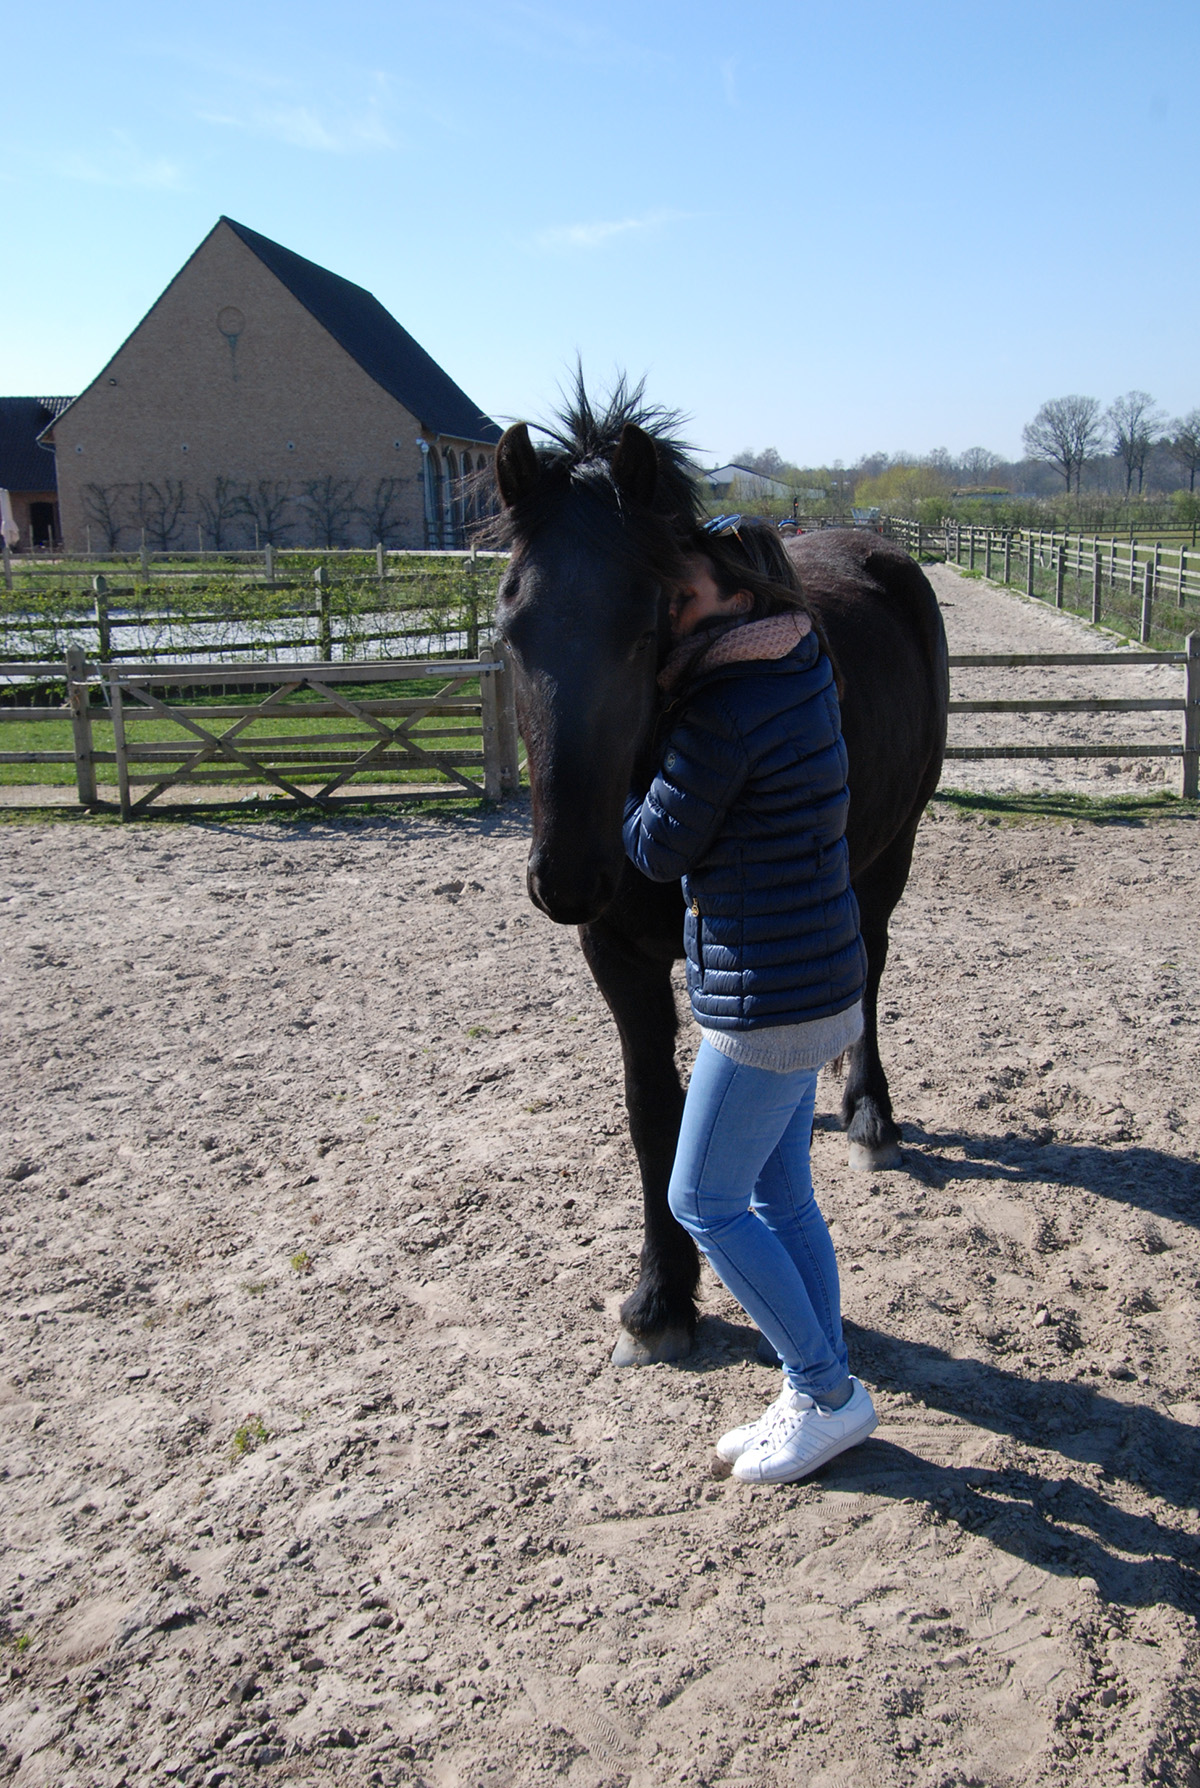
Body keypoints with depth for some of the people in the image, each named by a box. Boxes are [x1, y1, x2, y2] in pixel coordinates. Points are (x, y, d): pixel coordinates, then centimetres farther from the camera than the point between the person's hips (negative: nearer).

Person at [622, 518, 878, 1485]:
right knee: (780, 1197, 18)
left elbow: (658, 849, -13)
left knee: (704, 1202, 5)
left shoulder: (725, 714, -22)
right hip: (811, 983, 10)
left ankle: (828, 1391, 17)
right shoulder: (800, 674, 6)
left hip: (769, 1001, -10)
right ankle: (817, 1394, 31)